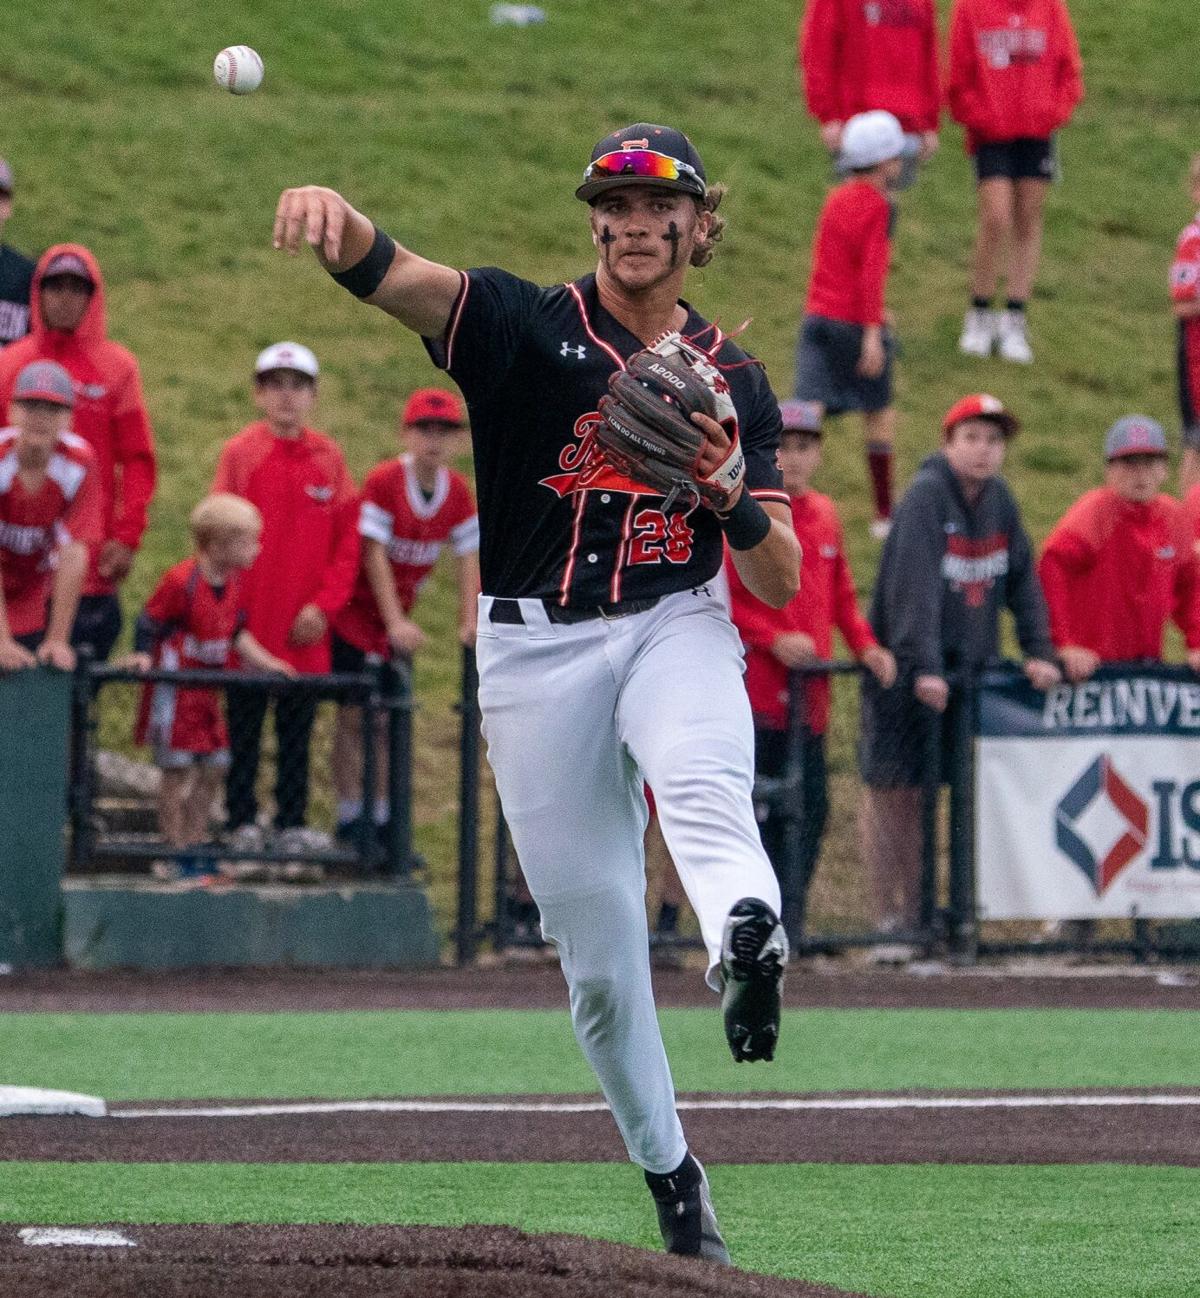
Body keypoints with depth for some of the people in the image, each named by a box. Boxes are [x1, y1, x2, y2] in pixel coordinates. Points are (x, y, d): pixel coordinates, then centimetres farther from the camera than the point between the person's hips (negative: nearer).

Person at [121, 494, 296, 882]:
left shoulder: (233, 581, 5)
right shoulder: (181, 582, -20)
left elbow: (236, 632, 16)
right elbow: (149, 625, -13)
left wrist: (263, 661, 10)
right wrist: (142, 657, -25)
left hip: (206, 689, 8)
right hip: (175, 687, -8)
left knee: (212, 769, 10)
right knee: (178, 771, -3)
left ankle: (195, 848, 21)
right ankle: (177, 855, 3)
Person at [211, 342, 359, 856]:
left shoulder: (328, 458, 4)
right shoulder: (239, 453, -3)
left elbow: (347, 542, 4)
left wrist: (324, 605, -5)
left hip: (306, 630, 2)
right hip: (248, 622, -2)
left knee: (297, 731, 8)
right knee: (243, 728, 4)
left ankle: (293, 823, 15)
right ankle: (242, 821, 11)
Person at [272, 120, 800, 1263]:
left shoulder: (733, 382, 9)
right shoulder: (526, 326, 1)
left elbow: (781, 584, 5)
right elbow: (393, 275, -20)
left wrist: (731, 486, -16)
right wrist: (332, 215, -44)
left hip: (676, 630, 0)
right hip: (534, 651, 0)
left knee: (703, 780, -35)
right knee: (595, 947, 1)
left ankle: (747, 949, -66)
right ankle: (669, 1173, 18)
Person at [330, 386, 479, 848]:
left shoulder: (458, 492, -4)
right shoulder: (383, 481, -20)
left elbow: (468, 557, -2)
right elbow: (374, 555, -20)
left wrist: (470, 621, -11)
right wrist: (395, 622, -23)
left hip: (398, 622, 5)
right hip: (355, 611, -5)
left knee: (388, 719, 5)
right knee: (354, 715, -4)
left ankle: (383, 822, 9)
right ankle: (349, 822, 0)